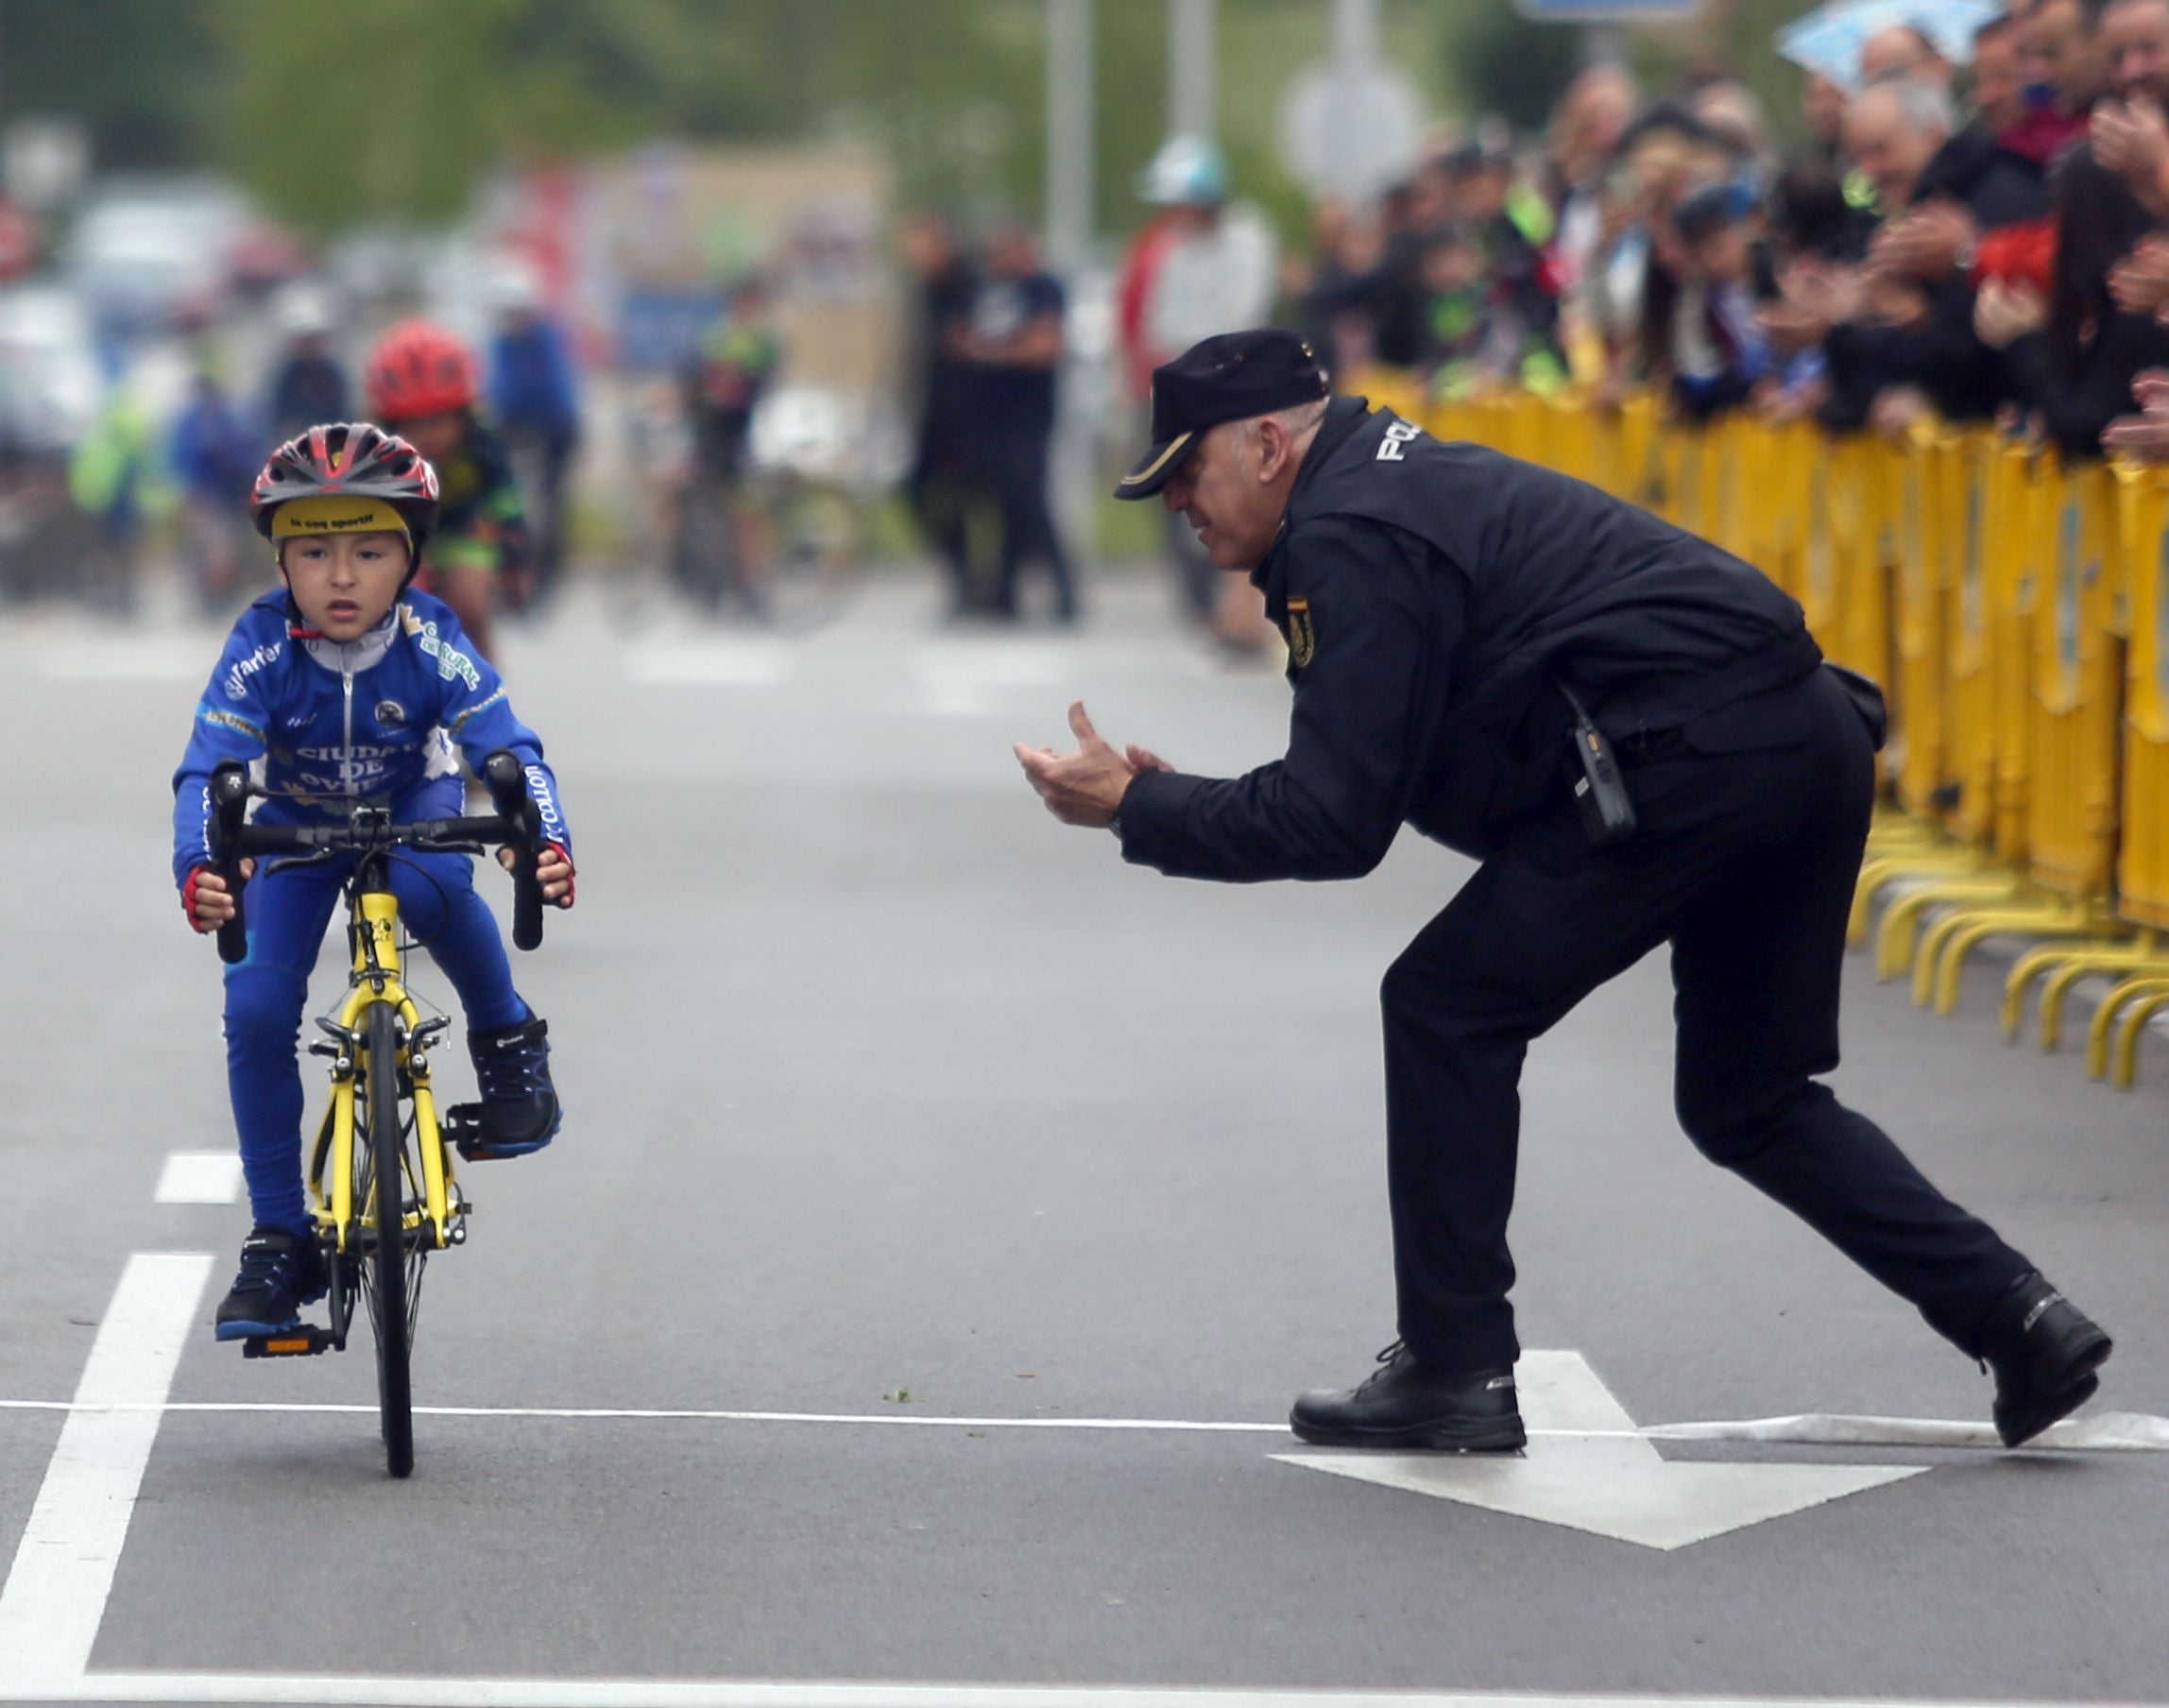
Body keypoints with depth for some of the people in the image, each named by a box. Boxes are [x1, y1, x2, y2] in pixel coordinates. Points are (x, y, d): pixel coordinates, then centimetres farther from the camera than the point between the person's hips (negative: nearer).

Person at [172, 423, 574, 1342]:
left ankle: (507, 1040, -9)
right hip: (300, 823, 1)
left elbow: (508, 748, -34)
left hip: (410, 806, -1)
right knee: (255, 1010, -13)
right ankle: (280, 1240, 0)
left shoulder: (431, 644, -28)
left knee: (427, 884, -37)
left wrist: (547, 840, -55)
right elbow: (208, 767, -35)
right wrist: (198, 867, -55)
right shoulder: (261, 648, -29)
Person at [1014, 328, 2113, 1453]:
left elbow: (1336, 824, -9)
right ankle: (2018, 1319, 12)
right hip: (1812, 738, 10)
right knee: (1744, 1103, 20)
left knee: (1447, 1011, 2)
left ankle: (1456, 1370, 5)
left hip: (1690, 759, -10)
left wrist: (1135, 809, 0)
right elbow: (1367, 787, 28)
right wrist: (1173, 796, 21)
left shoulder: (1349, 539, -6)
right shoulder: (1409, 483, 25)